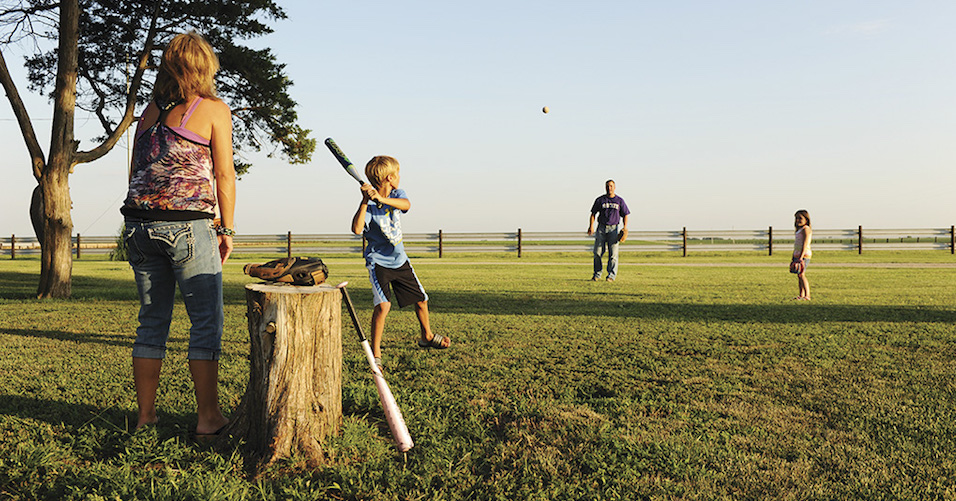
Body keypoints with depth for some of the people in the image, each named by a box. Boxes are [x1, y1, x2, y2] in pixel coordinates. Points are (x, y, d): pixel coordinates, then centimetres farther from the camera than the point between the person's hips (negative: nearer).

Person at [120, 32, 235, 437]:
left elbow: (135, 172, 15)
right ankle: (208, 416, 5)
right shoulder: (214, 109, 0)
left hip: (140, 222, 6)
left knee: (152, 321, 13)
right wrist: (226, 229, 2)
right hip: (190, 224, -6)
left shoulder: (150, 111, 16)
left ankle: (145, 414, 19)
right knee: (206, 322, 2)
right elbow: (224, 174, -4)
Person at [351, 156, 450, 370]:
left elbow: (406, 205, -27)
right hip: (379, 262, -6)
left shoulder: (397, 195, -2)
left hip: (400, 260, 6)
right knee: (383, 305, -24)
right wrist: (365, 202, -41)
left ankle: (427, 336, 42)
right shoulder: (369, 205, -18)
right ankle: (375, 354, -12)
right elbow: (357, 229, -34)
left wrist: (381, 199, -42)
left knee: (421, 300, 15)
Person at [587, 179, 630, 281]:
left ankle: (611, 275, 0)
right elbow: (593, 213, 8)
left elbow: (625, 215, 10)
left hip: (614, 228, -1)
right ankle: (597, 274, 11)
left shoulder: (619, 200, 8)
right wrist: (591, 226, -6)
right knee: (597, 252, -1)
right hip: (601, 228, 1)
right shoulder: (600, 200, 7)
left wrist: (625, 228, -3)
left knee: (613, 253, -5)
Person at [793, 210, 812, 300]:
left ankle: (807, 296, -18)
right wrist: (793, 257, 21)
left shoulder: (806, 229, -9)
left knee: (801, 275, -15)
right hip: (797, 255, 9)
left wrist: (801, 257, -24)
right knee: (799, 275, 8)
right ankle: (801, 295, 11)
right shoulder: (798, 230, 20)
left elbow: (805, 244, -17)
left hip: (804, 255, -9)